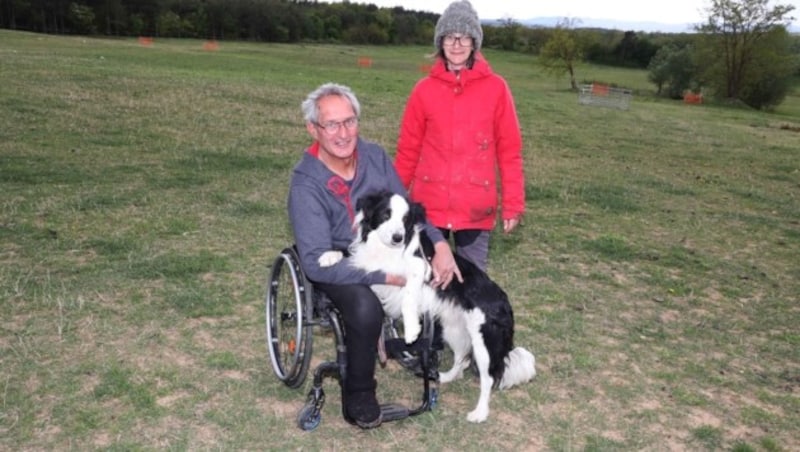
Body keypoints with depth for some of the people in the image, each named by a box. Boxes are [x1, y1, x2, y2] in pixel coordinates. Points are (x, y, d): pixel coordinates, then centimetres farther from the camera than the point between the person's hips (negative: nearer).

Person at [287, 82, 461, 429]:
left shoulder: (375, 156, -6)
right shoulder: (306, 184, -21)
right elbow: (316, 263, -26)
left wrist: (440, 244, -16)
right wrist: (386, 276, -31)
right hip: (336, 265, -6)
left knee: (442, 274, -9)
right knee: (366, 308, -33)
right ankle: (358, 394, -7)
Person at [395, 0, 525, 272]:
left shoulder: (495, 88, -2)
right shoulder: (424, 89, 1)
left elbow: (509, 150, 0)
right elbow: (408, 150, 5)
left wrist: (513, 203, -3)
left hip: (476, 207, -1)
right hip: (429, 205, 1)